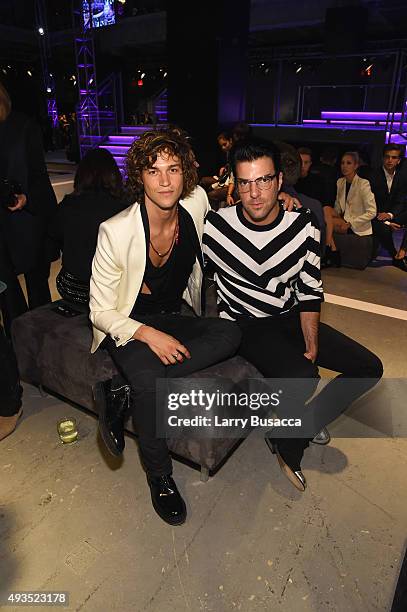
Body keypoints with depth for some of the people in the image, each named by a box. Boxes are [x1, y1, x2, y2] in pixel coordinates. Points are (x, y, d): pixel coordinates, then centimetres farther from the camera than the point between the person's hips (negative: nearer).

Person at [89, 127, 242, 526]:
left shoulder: (196, 204, -10)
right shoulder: (116, 231, -20)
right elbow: (101, 311, -13)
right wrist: (148, 334, -30)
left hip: (174, 317, 5)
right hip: (126, 326, -4)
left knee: (230, 335, -25)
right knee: (149, 380, -34)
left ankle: (119, 390, -19)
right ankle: (159, 475, -4)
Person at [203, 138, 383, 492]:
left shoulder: (304, 225, -7)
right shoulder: (214, 227, -17)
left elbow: (309, 290, 0)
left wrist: (312, 343, -8)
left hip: (290, 317, 6)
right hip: (244, 324, -5)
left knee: (369, 368, 0)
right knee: (303, 377, -32)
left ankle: (295, 435, 9)